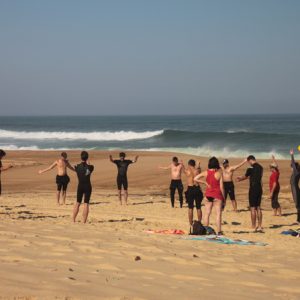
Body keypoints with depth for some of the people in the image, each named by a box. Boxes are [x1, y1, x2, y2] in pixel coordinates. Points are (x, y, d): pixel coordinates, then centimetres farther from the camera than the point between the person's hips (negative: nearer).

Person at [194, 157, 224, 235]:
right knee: (218, 213, -2)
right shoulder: (219, 173, -10)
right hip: (217, 195, -4)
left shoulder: (206, 173, -1)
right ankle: (219, 231, -5)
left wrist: (205, 183, 7)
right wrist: (223, 197, 0)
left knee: (207, 213, 11)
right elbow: (221, 187, -9)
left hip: (208, 194, 4)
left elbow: (195, 179, 0)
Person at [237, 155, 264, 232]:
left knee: (253, 208, -3)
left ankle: (254, 227, -2)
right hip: (259, 189, 7)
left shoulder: (251, 169, -13)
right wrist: (240, 178, 35)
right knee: (258, 208, 13)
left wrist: (239, 179, 27)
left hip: (253, 189, -7)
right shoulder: (260, 167, 11)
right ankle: (260, 226, 13)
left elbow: (245, 177, 4)